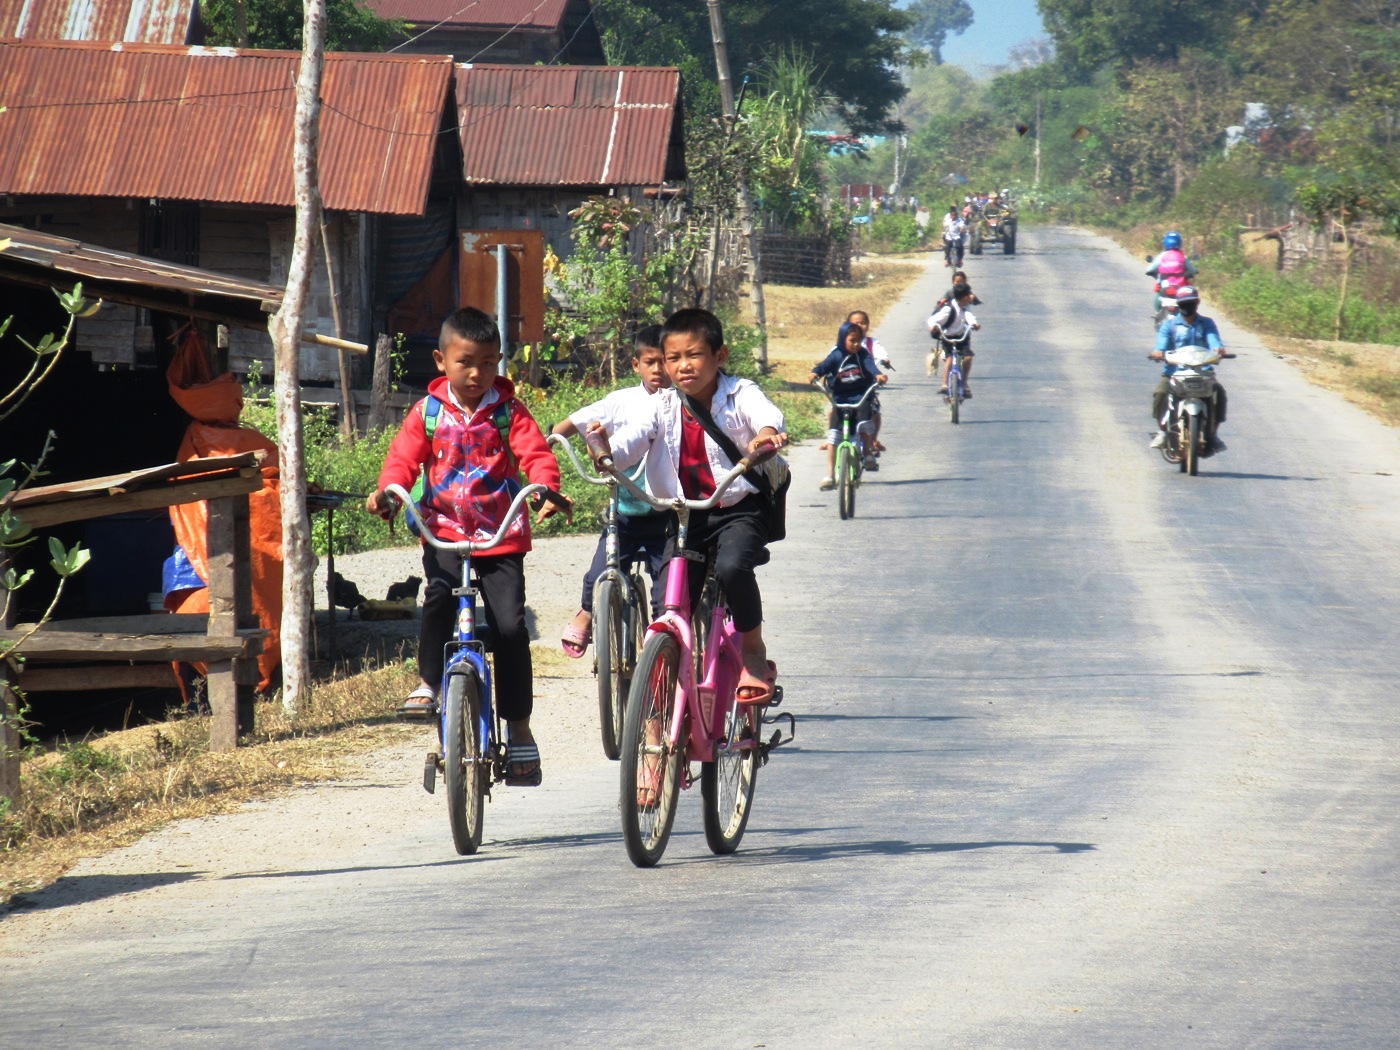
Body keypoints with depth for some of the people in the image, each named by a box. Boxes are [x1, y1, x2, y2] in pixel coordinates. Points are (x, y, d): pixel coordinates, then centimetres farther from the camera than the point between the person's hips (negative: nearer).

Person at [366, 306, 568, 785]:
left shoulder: (508, 411, 3)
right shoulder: (428, 412, 6)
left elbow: (534, 453, -7)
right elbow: (404, 456, 0)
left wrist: (545, 486, -28)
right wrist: (388, 489, -21)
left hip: (501, 534, 0)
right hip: (444, 530, 0)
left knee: (510, 624, -8)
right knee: (440, 594, -29)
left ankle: (519, 728, 4)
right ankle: (429, 681, -9)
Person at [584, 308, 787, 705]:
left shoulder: (738, 394, -7)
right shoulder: (662, 407, 1)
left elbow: (766, 414, -29)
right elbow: (629, 442, -13)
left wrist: (767, 433, -54)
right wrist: (604, 448, -38)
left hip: (739, 510, -3)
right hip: (684, 515, 3)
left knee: (732, 567, -33)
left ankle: (754, 650, -6)